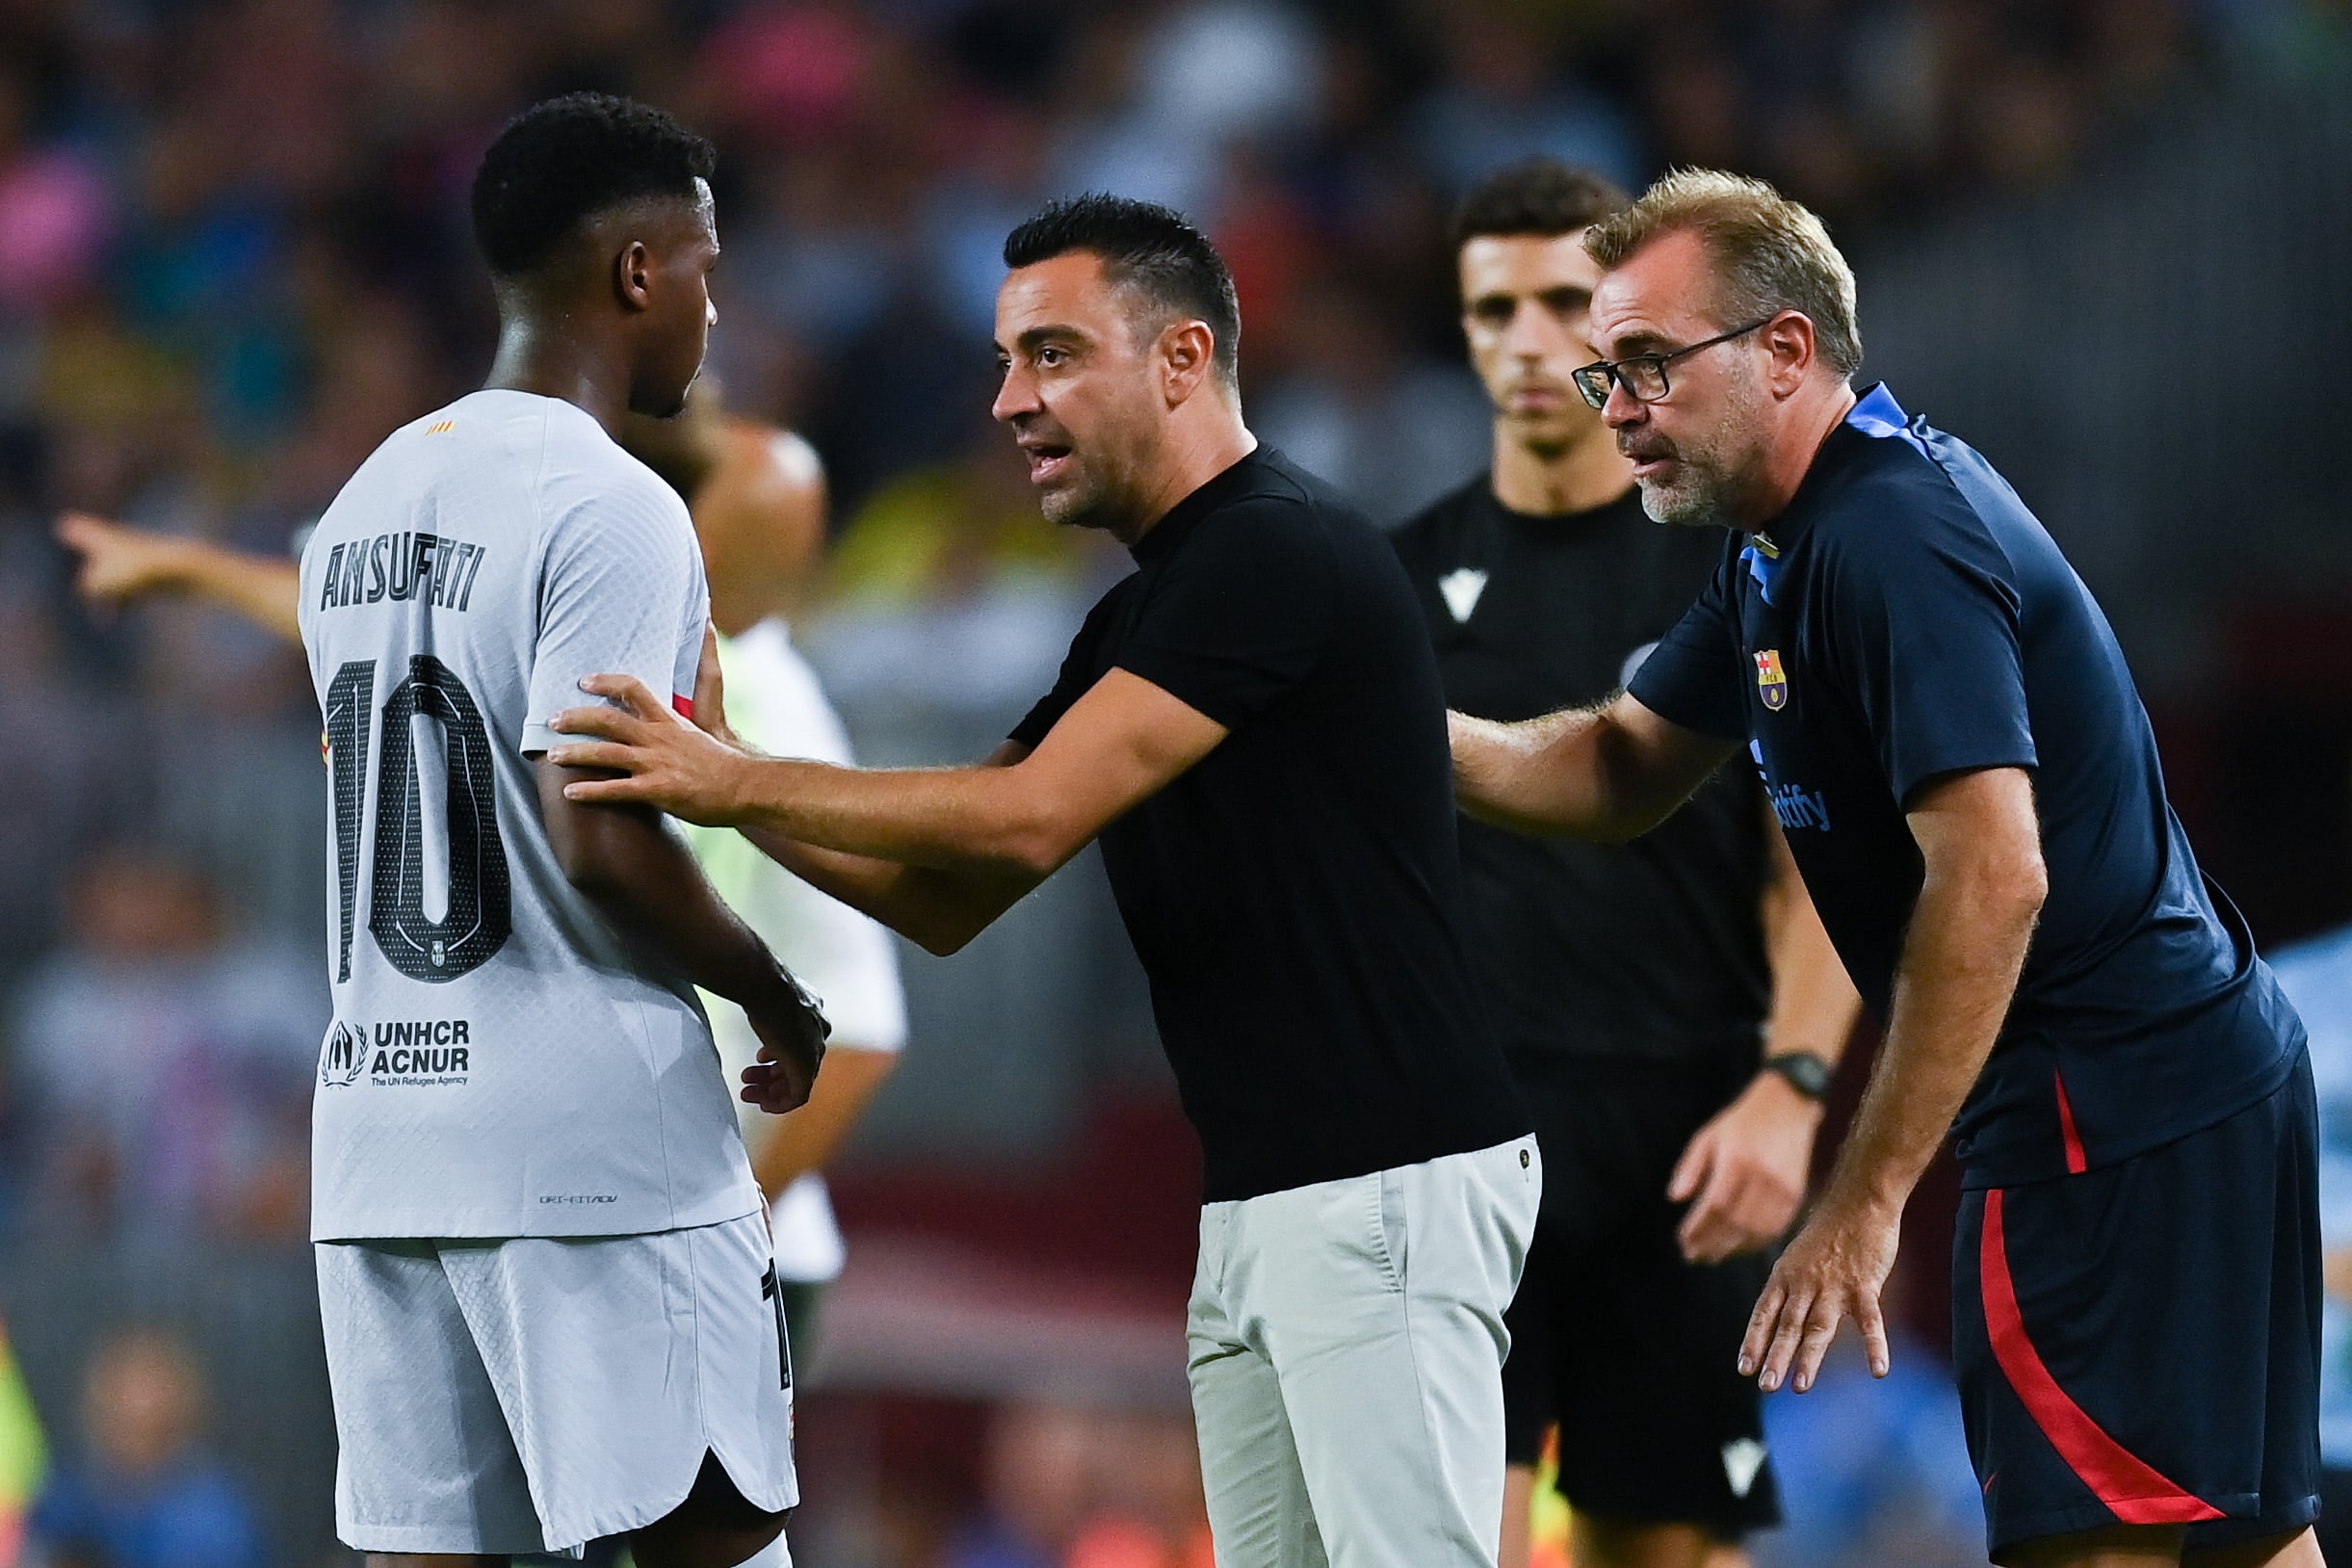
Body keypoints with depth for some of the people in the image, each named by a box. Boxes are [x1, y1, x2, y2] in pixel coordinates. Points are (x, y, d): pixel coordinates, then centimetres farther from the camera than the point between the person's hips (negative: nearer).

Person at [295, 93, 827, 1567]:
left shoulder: (368, 499, 16)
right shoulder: (611, 506, -11)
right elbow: (602, 839, -18)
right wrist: (774, 992, -3)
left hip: (378, 1117, 8)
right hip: (593, 1124, -8)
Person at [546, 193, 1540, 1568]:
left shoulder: (1281, 550, -13)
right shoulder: (1139, 615, 18)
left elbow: (1028, 820, -19)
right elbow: (950, 900, 16)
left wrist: (741, 783, -14)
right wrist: (722, 784, 4)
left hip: (1385, 1184, -10)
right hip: (1256, 1200, 10)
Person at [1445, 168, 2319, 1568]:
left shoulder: (1892, 537, -21)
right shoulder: (1786, 547, 13)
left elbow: (1992, 876, -28)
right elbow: (1628, 771, 20)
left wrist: (1866, 1199, -26)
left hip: (2113, 1108, -11)